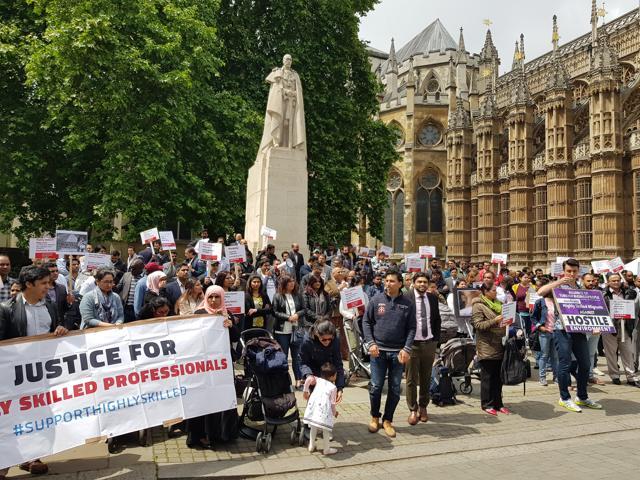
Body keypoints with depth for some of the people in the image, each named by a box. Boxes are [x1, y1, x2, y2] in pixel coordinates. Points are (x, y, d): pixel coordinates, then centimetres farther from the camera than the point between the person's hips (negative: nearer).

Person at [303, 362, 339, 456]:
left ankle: (311, 446, 34)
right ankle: (326, 449, 20)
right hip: (324, 409, -4)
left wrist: (305, 391, 8)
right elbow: (332, 403, 5)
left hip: (313, 406, 4)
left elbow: (309, 379, -4)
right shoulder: (333, 387, 5)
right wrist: (334, 413, 22)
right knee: (326, 429, 11)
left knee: (313, 427, 23)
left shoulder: (318, 380, 15)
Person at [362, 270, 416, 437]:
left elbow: (411, 328, 1)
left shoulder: (407, 304, 1)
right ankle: (375, 417, 24)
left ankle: (388, 420, 22)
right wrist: (371, 343, -7)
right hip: (378, 350, -1)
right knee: (376, 386, 4)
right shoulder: (376, 300, -1)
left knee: (395, 389, 7)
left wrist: (407, 348, -9)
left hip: (398, 352, 1)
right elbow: (366, 322, 3)